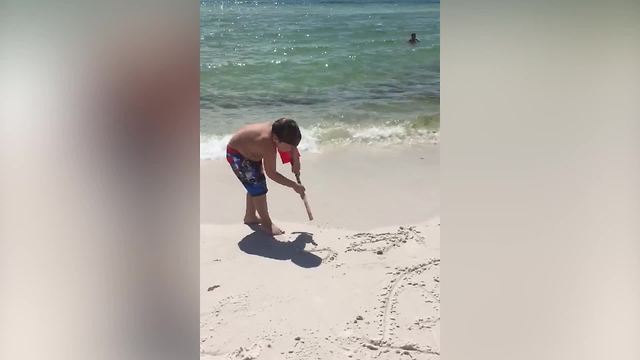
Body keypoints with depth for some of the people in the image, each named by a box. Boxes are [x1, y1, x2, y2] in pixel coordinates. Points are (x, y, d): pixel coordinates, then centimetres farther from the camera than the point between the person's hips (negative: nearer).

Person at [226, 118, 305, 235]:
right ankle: (266, 222, 4)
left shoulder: (278, 131, -19)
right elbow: (271, 173, -32)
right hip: (237, 155, -9)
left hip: (250, 152, 9)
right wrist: (294, 185, -25)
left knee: (255, 186, 18)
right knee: (258, 188, -10)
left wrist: (296, 162, -5)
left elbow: (292, 144, 5)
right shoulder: (268, 145, -40)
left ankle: (250, 216, 35)